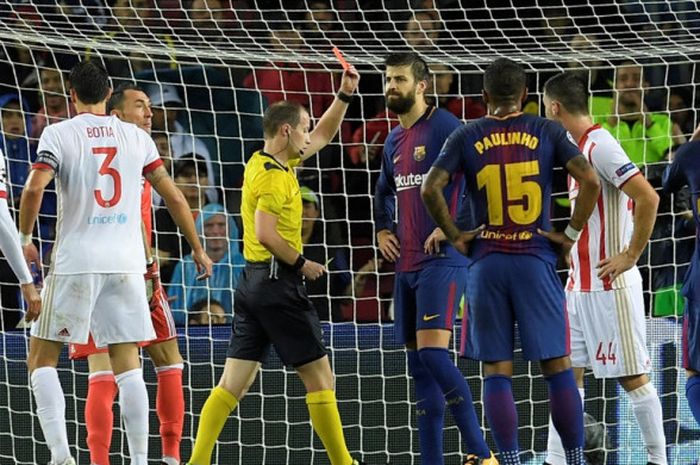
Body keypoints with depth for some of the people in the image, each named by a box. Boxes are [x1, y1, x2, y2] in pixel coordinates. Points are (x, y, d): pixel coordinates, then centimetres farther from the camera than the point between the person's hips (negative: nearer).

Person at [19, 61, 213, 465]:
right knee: (128, 367, 6)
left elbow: (35, 188, -16)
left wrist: (25, 239, -1)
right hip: (126, 263, 3)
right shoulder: (136, 136, 9)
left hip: (76, 263, -3)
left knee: (42, 358, 7)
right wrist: (198, 250, 20)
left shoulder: (59, 133, -2)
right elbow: (174, 196, 10)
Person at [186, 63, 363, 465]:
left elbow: (322, 137, 28)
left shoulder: (267, 162, 14)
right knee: (319, 374, -1)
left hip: (254, 282, 9)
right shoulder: (273, 176, -14)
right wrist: (302, 264, -11)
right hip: (279, 281, -9)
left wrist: (345, 95, 22)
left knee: (235, 381, 3)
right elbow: (266, 235, -23)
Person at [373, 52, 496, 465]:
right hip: (406, 264, 9)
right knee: (418, 363, 7)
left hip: (441, 261, -9)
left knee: (433, 351, -19)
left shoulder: (444, 127, -8)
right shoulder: (394, 141, 17)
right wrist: (383, 229, 17)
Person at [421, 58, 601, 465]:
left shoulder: (467, 138, 2)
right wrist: (572, 233, 0)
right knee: (558, 366, 5)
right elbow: (590, 180, -8)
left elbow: (430, 189, -9)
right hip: (536, 261, 0)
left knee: (497, 371, 3)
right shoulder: (547, 133, 3)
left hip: (486, 263, 0)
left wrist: (455, 236, 1)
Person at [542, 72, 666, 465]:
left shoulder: (600, 145, -16)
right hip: (579, 284, 10)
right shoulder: (580, 147, 13)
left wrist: (631, 255, -19)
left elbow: (648, 198, -25)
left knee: (633, 376, -3)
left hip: (610, 286, -10)